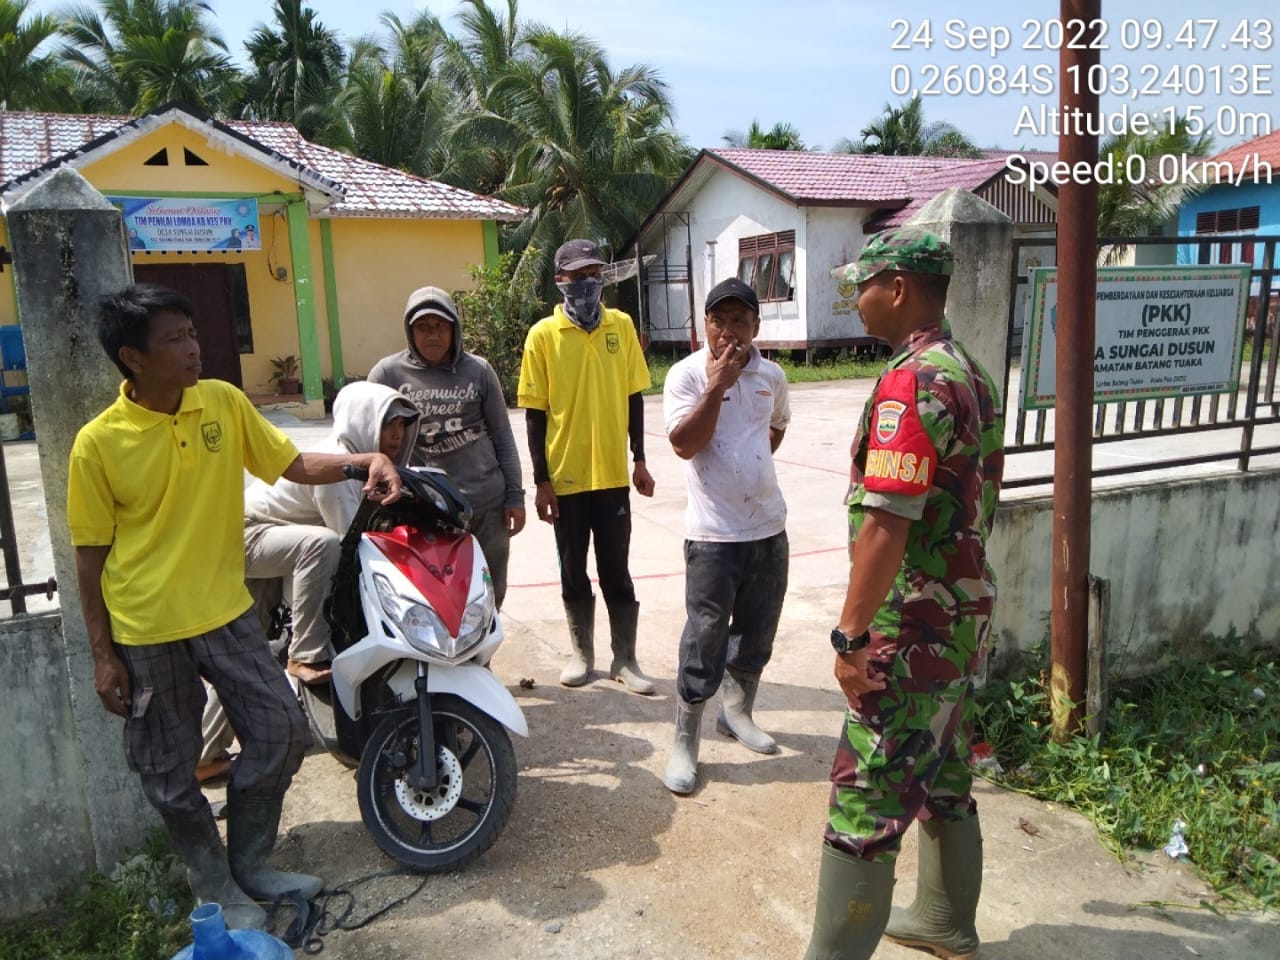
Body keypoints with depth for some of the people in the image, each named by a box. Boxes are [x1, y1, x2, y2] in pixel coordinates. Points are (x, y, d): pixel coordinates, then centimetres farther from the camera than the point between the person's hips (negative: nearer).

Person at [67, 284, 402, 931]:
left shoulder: (224, 403, -3)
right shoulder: (97, 444, -13)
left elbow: (293, 465, 2)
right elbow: (90, 556, -6)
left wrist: (364, 459, -16)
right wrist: (103, 655, -5)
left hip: (225, 612, 4)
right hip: (146, 633, -3)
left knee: (281, 731, 7)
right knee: (170, 772, 10)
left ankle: (250, 862, 31)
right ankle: (214, 887, 34)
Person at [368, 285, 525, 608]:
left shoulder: (478, 370, 3)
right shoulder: (388, 373, 0)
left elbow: (502, 437, 6)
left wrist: (514, 496, 4)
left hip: (487, 504, 2)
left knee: (489, 598, 14)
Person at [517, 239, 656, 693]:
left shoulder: (621, 325, 2)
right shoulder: (543, 335, -4)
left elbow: (633, 397, 7)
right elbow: (534, 413, -3)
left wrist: (640, 460, 5)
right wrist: (541, 480, -5)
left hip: (612, 474, 1)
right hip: (565, 477, -1)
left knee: (616, 571, 7)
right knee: (573, 572, 12)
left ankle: (625, 660, 20)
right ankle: (581, 654, 28)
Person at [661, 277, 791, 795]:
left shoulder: (771, 375, 6)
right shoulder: (687, 374, -9)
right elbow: (683, 444, -19)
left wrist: (753, 464, 12)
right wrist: (716, 386, -22)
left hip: (768, 525, 6)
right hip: (713, 532, -5)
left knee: (757, 633, 17)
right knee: (705, 640, -2)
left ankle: (737, 713, 38)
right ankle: (684, 743, 12)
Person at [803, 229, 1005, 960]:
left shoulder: (911, 381, -20)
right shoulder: (971, 373, 11)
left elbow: (886, 523, -27)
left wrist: (851, 635, -22)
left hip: (916, 622, -10)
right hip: (964, 608, 10)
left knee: (866, 800, -1)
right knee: (944, 779, 22)